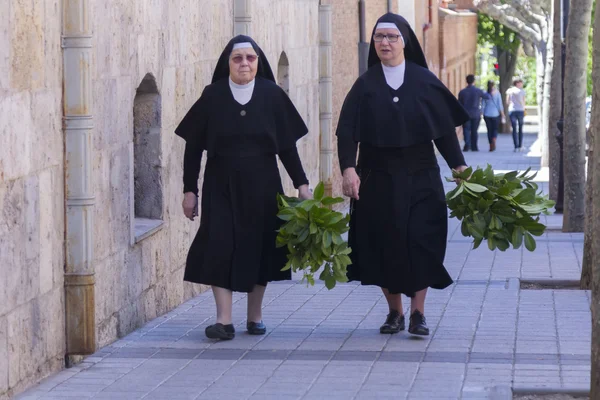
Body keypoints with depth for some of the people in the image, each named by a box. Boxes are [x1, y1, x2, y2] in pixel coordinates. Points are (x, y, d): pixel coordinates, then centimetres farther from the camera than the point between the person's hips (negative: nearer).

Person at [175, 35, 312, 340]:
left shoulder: (272, 95, 0)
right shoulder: (212, 96, -1)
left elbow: (287, 144, 5)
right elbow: (193, 146, 2)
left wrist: (301, 183, 1)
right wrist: (190, 190, -1)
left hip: (262, 186, 1)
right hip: (221, 186, -1)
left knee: (259, 247, 5)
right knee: (220, 247, -10)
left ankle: (255, 315, 19)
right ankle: (224, 320, -11)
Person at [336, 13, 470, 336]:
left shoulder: (424, 81, 2)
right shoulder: (365, 85, 2)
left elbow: (445, 126, 3)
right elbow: (347, 131, -5)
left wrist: (459, 165, -3)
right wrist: (348, 168, -18)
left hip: (420, 176, -1)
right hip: (378, 177, 1)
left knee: (421, 241, -5)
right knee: (383, 244, 3)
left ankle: (418, 312, 1)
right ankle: (394, 311, 16)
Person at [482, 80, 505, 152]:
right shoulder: (497, 93, -5)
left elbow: (483, 105, 2)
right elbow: (500, 104, -5)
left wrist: (483, 114, 10)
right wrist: (502, 114, 1)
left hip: (487, 114, 1)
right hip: (495, 113, -1)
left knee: (489, 130, 9)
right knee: (495, 129, 9)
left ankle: (491, 146, 8)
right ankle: (494, 140, -19)